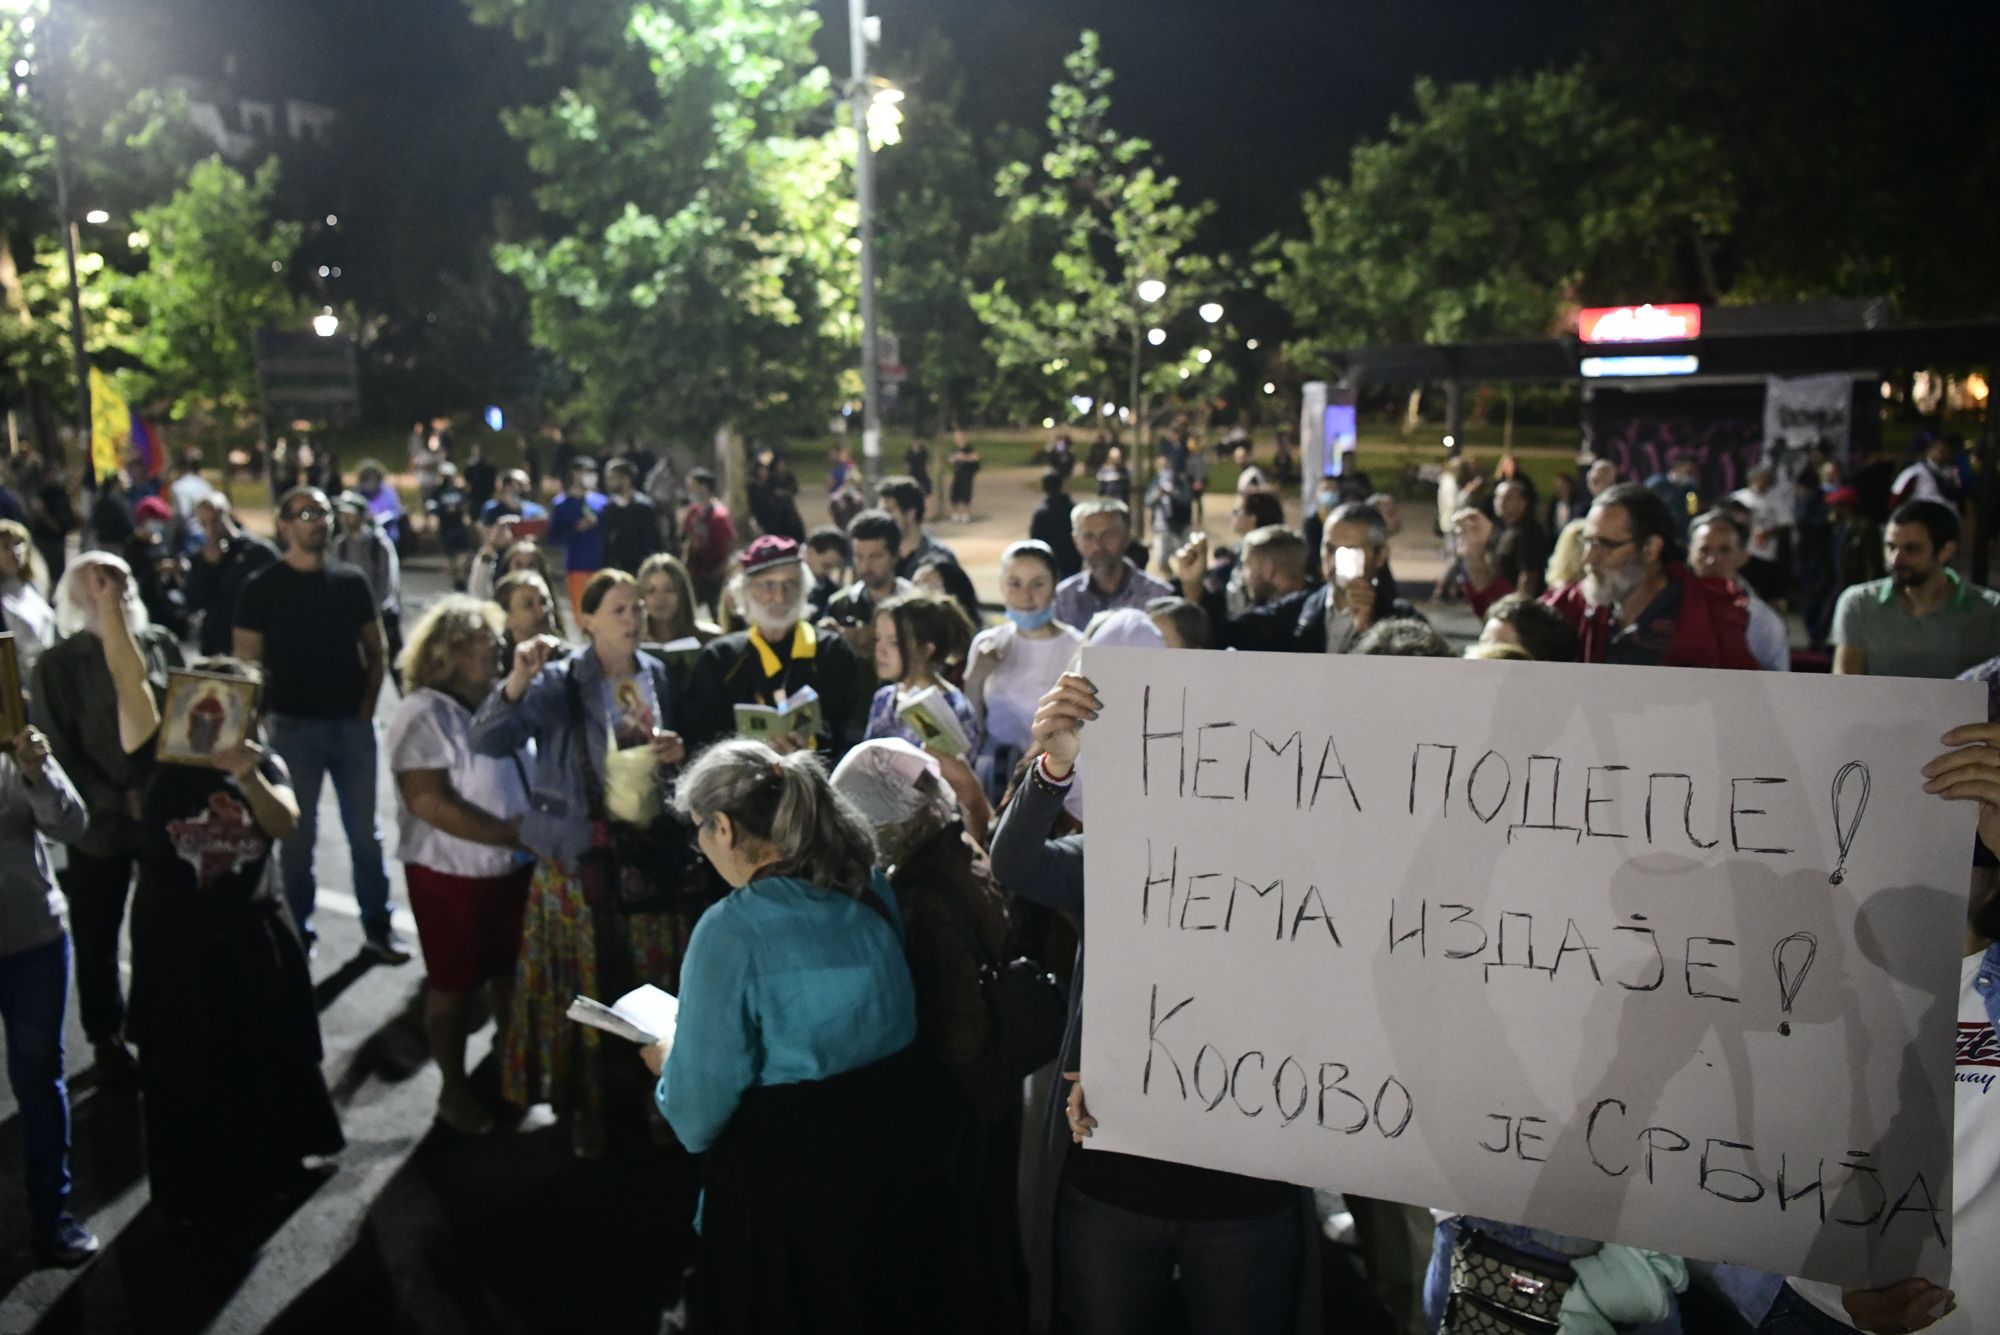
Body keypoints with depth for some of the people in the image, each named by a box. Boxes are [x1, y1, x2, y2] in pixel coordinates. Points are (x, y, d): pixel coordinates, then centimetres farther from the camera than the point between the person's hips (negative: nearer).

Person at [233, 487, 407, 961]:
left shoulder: (352, 582, 5)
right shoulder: (262, 588, -2)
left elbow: (376, 651, 9)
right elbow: (248, 663, -3)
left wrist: (368, 704, -3)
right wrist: (267, 711, -12)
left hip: (353, 725, 2)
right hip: (295, 727, -2)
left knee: (365, 830, 8)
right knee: (298, 834, 7)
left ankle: (378, 924, 19)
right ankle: (296, 929, 20)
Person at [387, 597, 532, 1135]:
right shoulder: (425, 713, -17)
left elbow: (525, 772, 15)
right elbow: (427, 800, -24)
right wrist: (507, 834, -23)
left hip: (512, 867, 7)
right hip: (452, 874, -6)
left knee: (510, 973, 19)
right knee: (454, 985, 9)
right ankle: (454, 1089, 25)